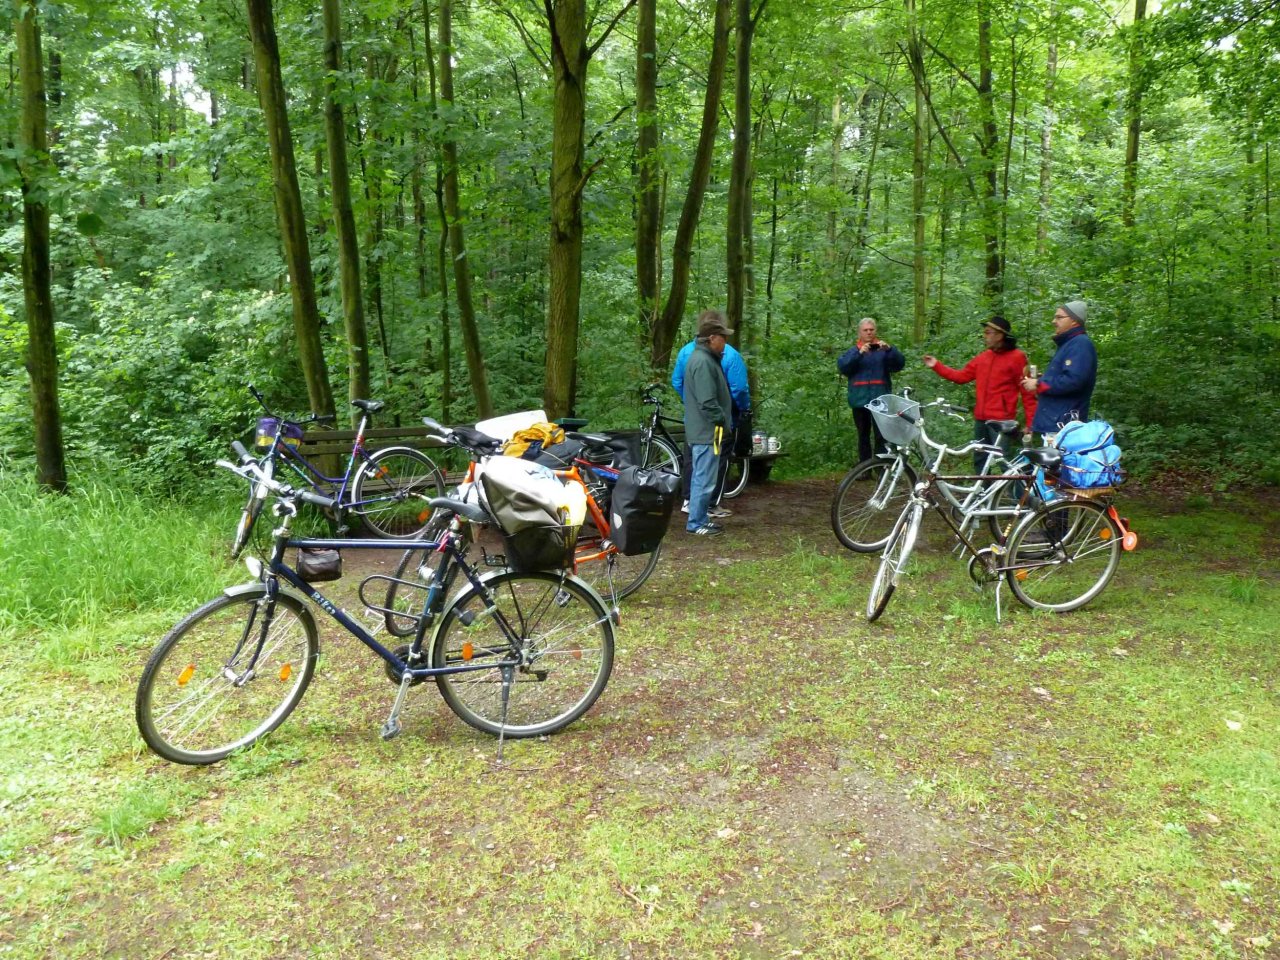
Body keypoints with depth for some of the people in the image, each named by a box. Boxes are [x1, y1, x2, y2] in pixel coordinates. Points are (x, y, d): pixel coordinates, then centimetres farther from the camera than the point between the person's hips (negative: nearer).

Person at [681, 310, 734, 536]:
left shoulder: (704, 357, 14)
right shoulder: (703, 362, -20)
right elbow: (707, 403, -24)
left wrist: (723, 422, 17)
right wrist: (723, 422, -14)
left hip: (703, 430, 11)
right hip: (707, 431, -11)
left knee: (701, 477, 16)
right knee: (704, 479, -4)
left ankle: (700, 518, 25)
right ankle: (696, 523, 3)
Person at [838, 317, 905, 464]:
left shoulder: (883, 349, 10)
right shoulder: (853, 351, 12)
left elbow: (899, 364, -6)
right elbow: (842, 366, -8)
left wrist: (889, 350, -24)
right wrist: (859, 353, -22)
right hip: (860, 400, 2)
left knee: (881, 436, -8)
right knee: (863, 437, 8)